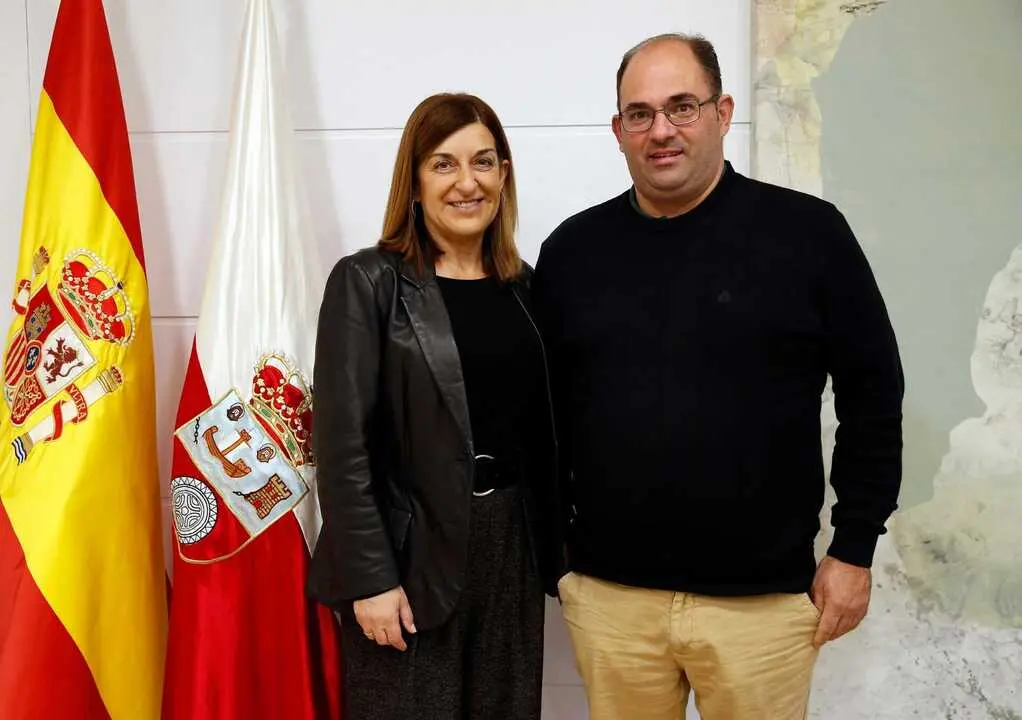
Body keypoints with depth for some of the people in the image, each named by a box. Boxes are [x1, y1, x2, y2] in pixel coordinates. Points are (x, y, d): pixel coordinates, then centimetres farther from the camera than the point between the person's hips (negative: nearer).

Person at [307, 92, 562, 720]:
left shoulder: (522, 285, 8)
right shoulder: (369, 282, -7)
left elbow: (540, 432, 11)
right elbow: (342, 443, -11)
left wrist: (554, 554, 9)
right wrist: (370, 577, -15)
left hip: (512, 551, 5)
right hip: (410, 557, -5)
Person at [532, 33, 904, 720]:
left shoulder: (808, 232, -5)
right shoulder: (572, 250, 3)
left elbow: (872, 396, -1)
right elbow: (546, 407, 9)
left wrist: (854, 549, -1)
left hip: (763, 596, -2)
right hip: (609, 591, 2)